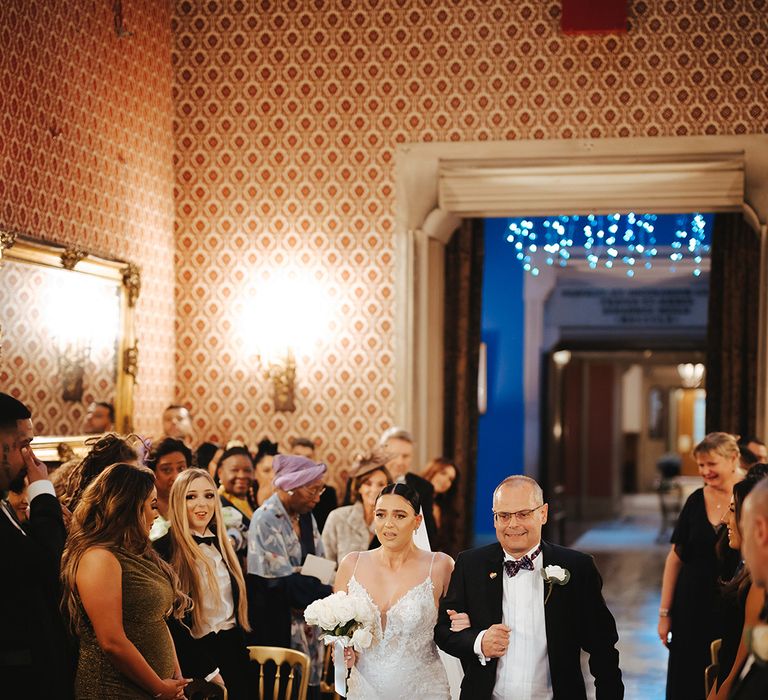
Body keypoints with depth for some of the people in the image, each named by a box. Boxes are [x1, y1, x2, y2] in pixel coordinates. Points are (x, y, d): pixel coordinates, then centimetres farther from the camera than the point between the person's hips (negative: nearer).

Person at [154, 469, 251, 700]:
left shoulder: (221, 544, 10)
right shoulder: (164, 550, -12)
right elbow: (170, 621, -14)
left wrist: (241, 652, 6)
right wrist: (208, 671, -14)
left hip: (232, 651, 6)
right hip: (195, 654, -6)